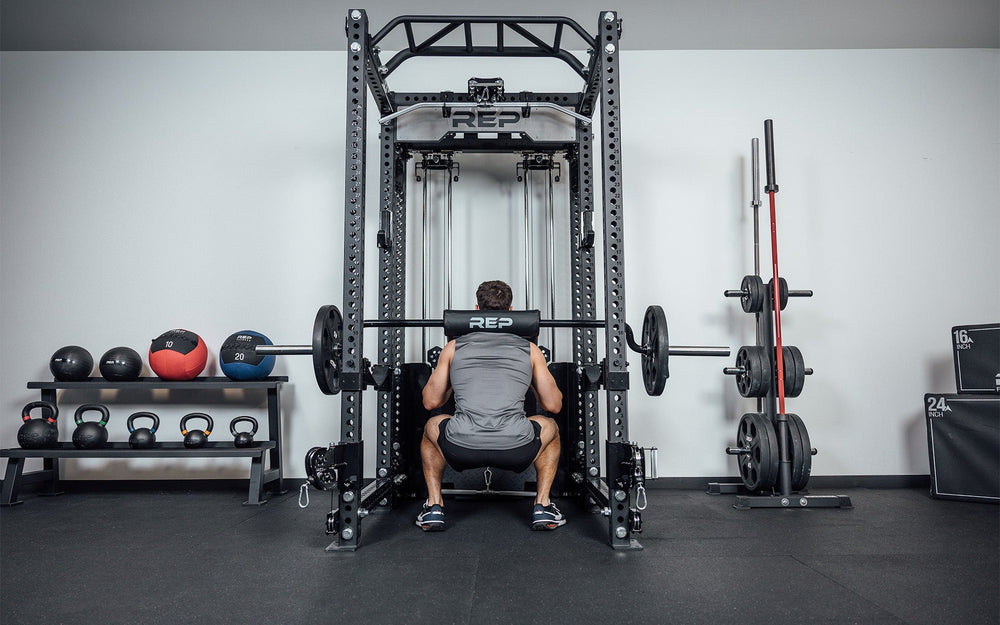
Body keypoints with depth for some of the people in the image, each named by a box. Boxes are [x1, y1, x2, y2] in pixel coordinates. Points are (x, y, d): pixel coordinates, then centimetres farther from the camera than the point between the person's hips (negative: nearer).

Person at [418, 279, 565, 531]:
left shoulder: (454, 347, 15)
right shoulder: (530, 350, 14)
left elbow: (431, 402, 21)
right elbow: (554, 405, 19)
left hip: (461, 449, 1)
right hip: (516, 450, 0)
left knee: (431, 427, 36)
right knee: (550, 428, 34)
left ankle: (434, 506, 25)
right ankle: (543, 507, 23)